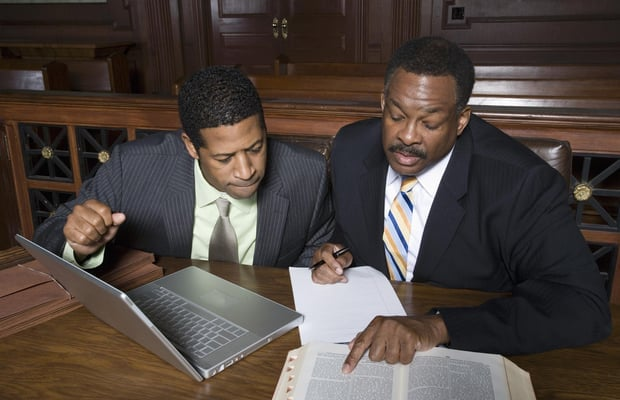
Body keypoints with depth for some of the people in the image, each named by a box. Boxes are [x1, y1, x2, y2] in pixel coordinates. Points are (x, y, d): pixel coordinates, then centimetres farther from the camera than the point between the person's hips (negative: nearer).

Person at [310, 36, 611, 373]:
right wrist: (338, 252, -13)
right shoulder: (350, 148, -6)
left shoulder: (520, 183, -20)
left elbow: (584, 307, -26)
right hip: (367, 340, 3)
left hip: (471, 359, -2)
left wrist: (438, 326, -35)